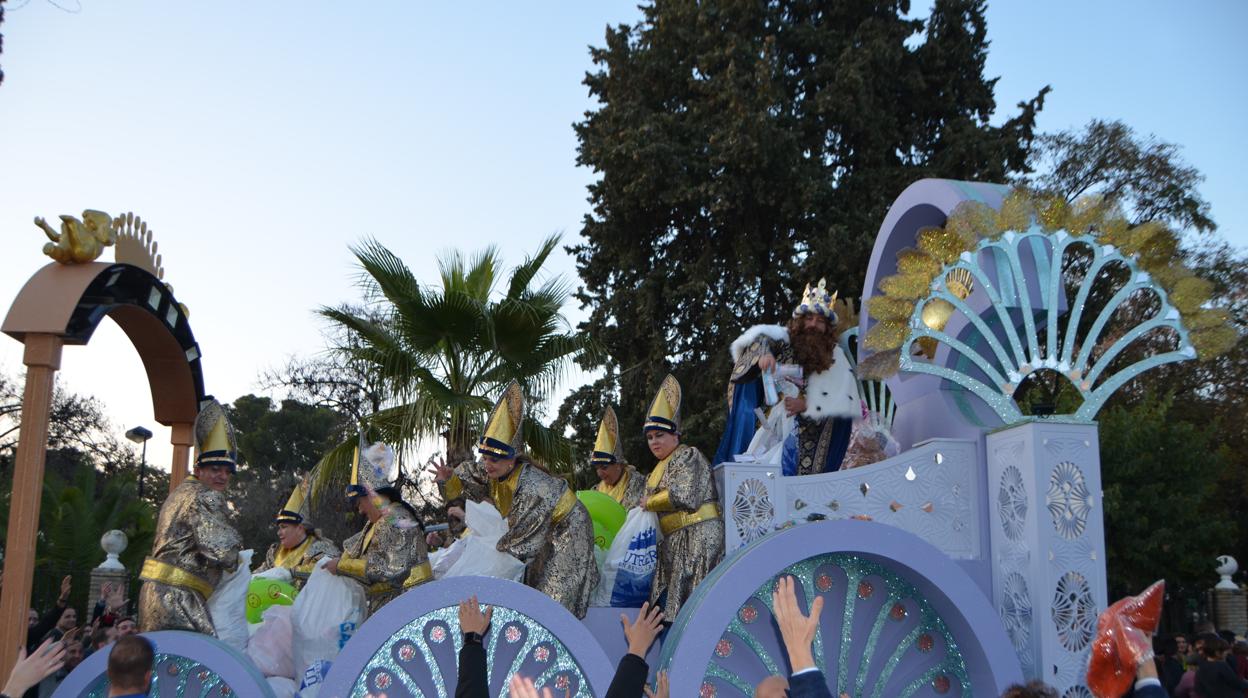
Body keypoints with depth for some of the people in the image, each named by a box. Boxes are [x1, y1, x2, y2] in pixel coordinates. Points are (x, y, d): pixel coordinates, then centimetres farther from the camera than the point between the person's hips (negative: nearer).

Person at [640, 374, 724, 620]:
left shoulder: (688, 456, -5)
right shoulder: (661, 467, 21)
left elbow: (683, 496, -17)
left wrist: (649, 503, -6)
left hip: (698, 536, -9)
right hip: (676, 542, 9)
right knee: (666, 603, 4)